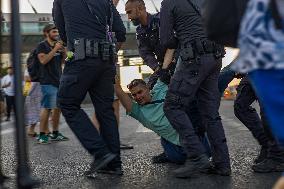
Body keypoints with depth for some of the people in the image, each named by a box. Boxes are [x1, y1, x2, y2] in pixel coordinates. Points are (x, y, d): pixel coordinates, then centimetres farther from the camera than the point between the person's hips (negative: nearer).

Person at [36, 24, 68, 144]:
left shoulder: (58, 45, 19)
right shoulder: (42, 46, 0)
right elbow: (43, 60, -14)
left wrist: (64, 52, 2)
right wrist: (55, 49, -14)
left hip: (59, 81, 7)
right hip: (48, 82, -7)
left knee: (58, 108, 7)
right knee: (47, 108, -12)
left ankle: (55, 134, 15)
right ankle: (42, 135, -8)